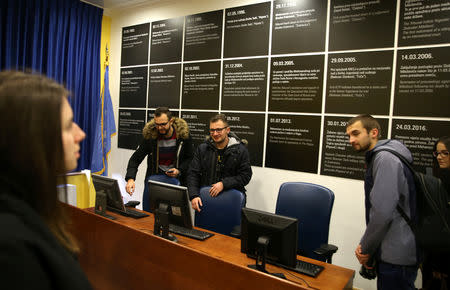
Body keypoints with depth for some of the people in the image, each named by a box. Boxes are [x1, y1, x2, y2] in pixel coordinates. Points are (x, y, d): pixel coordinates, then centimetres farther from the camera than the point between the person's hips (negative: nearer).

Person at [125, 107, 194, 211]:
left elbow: (190, 158, 0)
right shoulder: (150, 135, -12)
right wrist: (130, 178, -25)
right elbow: (135, 159, -10)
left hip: (176, 178, -1)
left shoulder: (183, 134, -12)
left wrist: (179, 171, -16)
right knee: (147, 213, 4)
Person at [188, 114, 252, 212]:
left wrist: (224, 184, -15)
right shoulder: (202, 149, 8)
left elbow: (246, 175, -2)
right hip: (206, 195, 2)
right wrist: (194, 196, -11)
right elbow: (193, 174, 5)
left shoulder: (240, 150, 1)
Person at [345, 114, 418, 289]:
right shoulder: (377, 157, 14)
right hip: (392, 253, 10)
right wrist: (366, 246, 10)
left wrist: (365, 249, -12)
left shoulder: (385, 158, -18)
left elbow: (382, 212, -25)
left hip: (396, 258, -9)